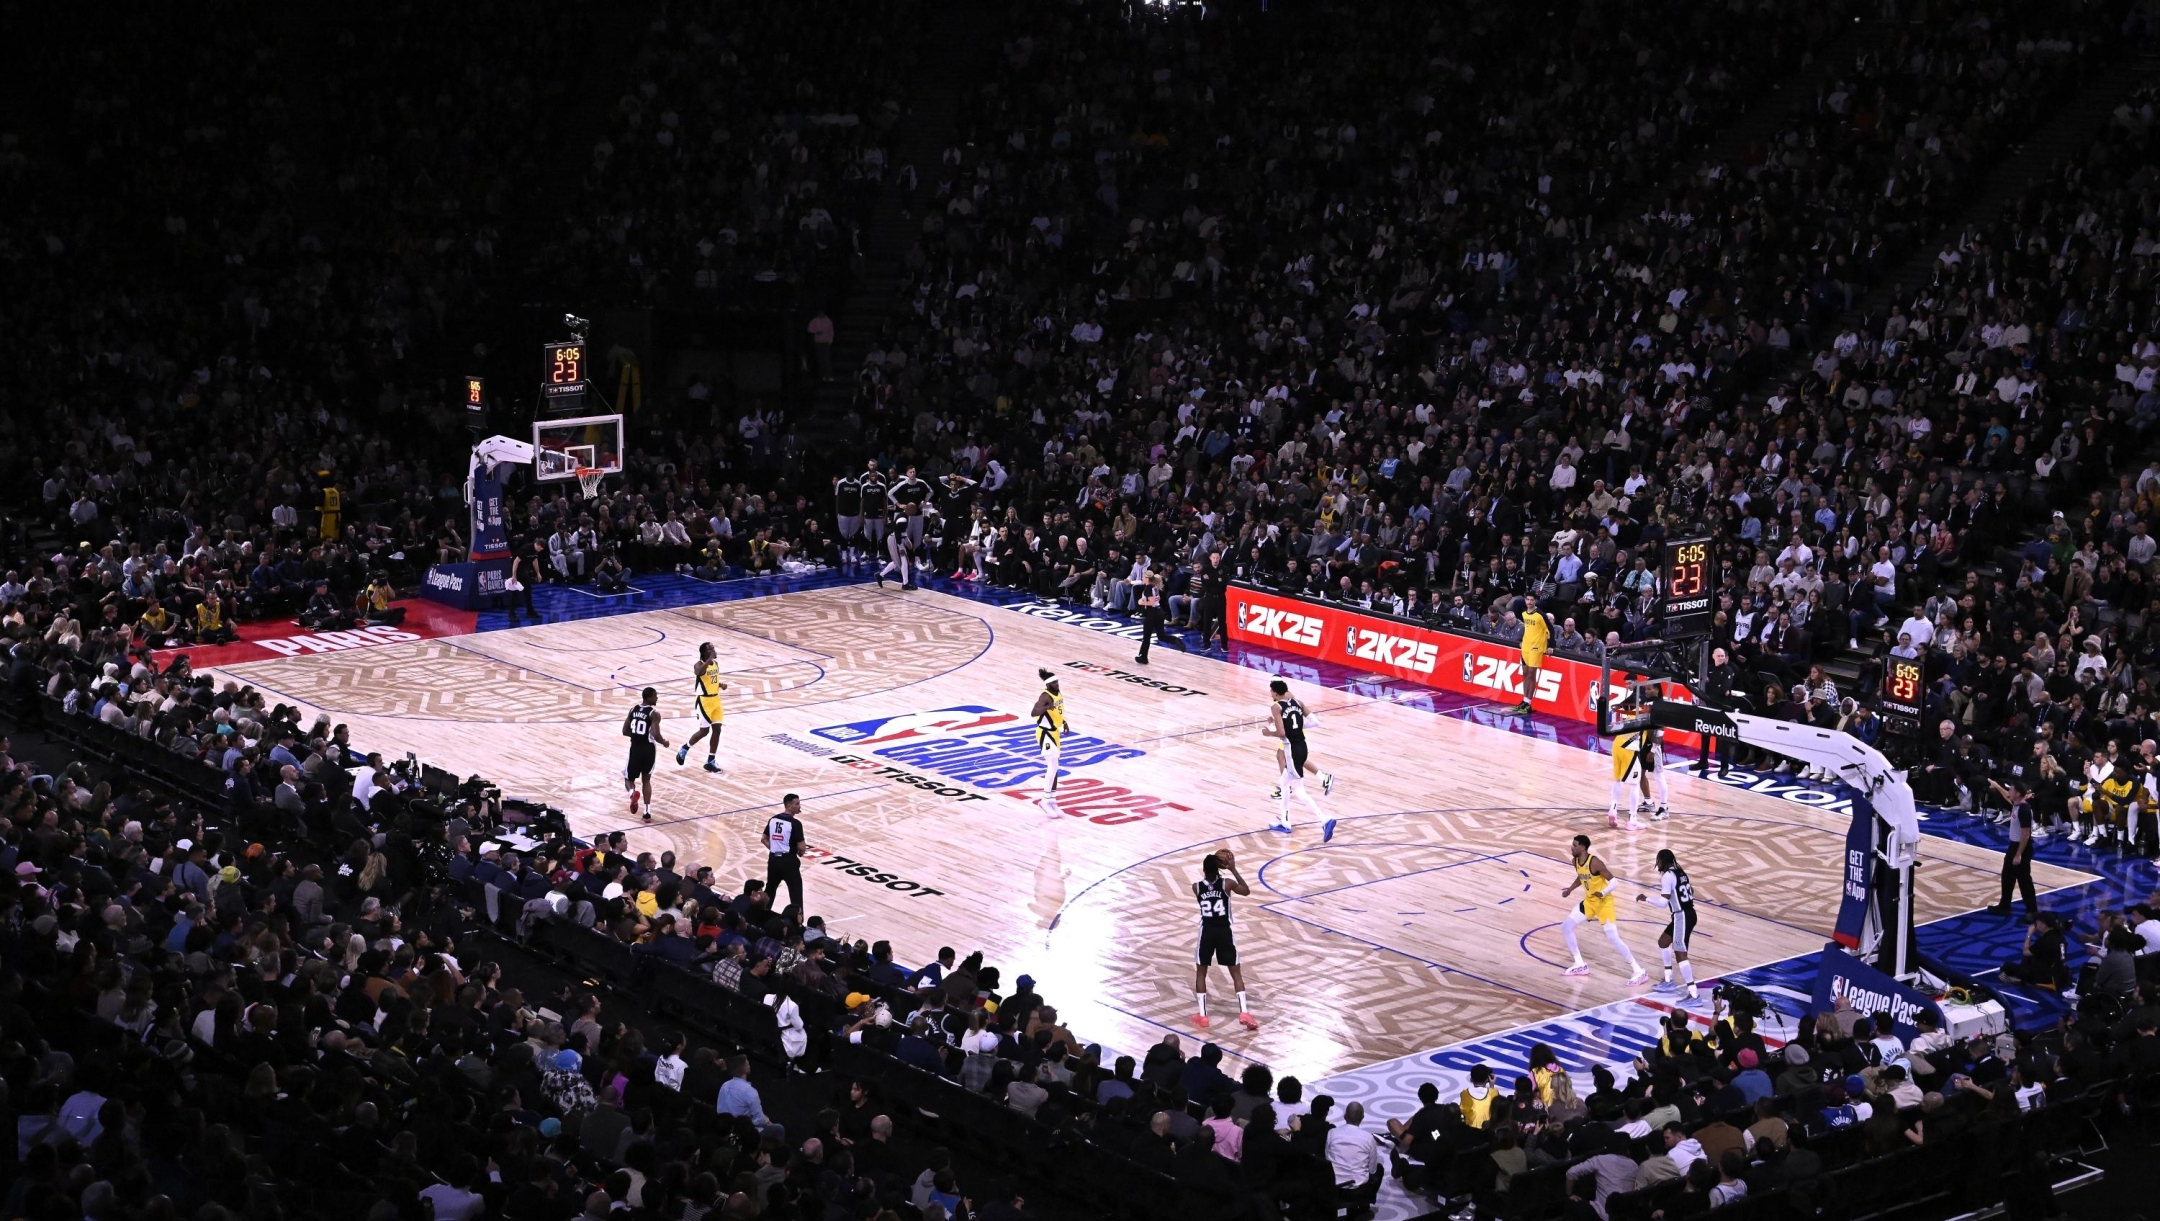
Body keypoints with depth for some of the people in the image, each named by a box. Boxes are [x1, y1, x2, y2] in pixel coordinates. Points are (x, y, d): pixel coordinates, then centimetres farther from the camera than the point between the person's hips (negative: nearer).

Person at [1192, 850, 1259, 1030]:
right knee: (1236, 973, 9)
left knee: (1200, 973, 16)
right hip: (1224, 932, -1)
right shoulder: (1227, 883, -8)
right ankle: (1244, 1013, -2)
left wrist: (1209, 868, 15)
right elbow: (1246, 891, 10)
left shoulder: (1196, 887, -5)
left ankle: (1202, 1016, 11)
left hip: (1206, 933, 1)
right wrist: (1233, 869, 12)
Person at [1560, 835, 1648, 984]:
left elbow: (1613, 882, -24)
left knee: (1613, 938, -16)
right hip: (1589, 901, 9)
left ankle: (1639, 972, -12)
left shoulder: (1594, 862, -26)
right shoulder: (1575, 861, -2)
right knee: (1566, 926, 9)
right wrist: (1570, 889, 10)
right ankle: (1580, 965, 19)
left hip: (1604, 902, -9)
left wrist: (1603, 893, -39)